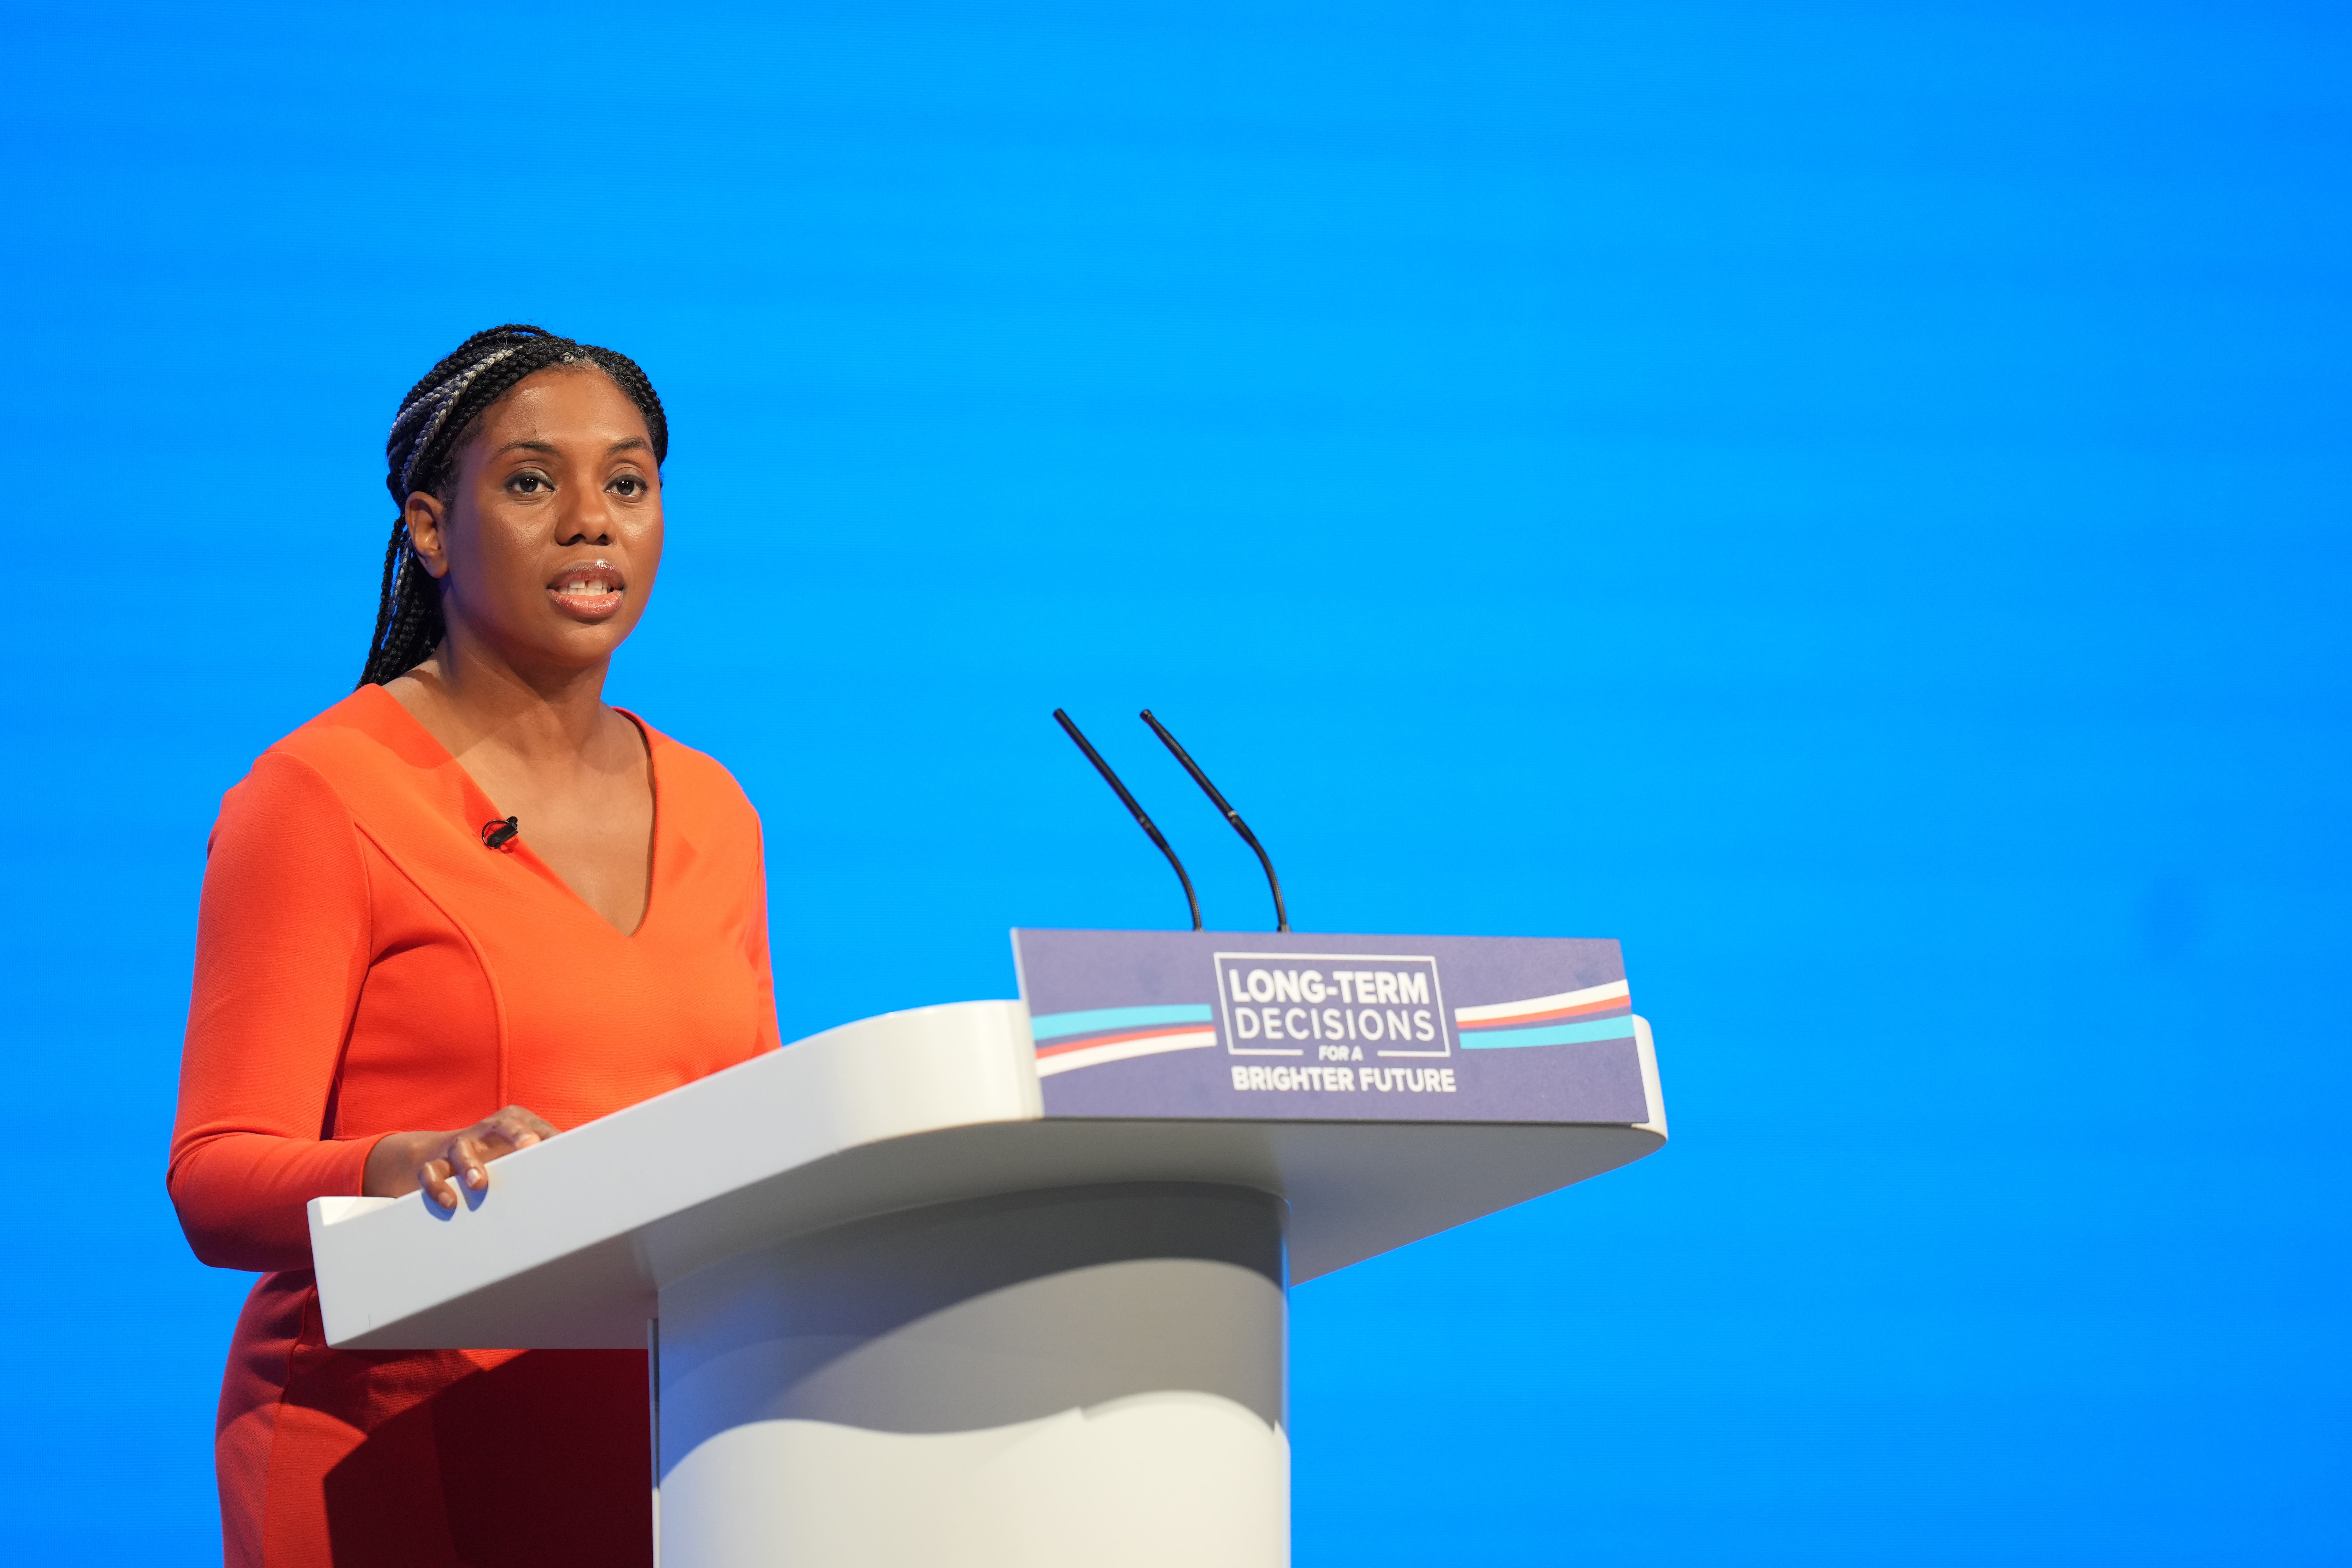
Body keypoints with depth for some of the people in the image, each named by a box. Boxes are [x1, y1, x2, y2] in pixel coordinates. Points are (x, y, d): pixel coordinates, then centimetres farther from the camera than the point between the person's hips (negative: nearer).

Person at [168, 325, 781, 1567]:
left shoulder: (710, 814, 17)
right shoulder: (319, 795, -2)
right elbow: (216, 1185, -9)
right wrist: (413, 1168, -29)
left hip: (657, 1455, 5)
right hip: (391, 1457, -5)